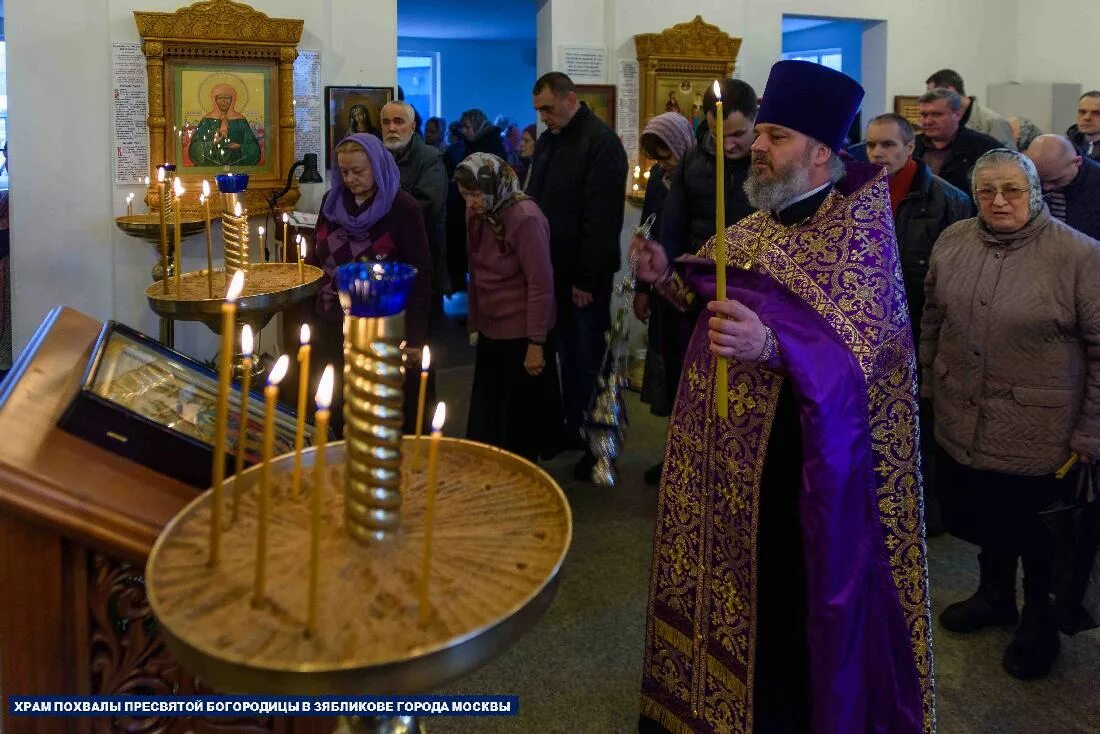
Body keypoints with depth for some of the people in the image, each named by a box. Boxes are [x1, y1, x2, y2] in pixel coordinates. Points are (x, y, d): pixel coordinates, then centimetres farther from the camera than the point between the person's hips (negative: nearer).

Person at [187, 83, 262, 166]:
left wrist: (240, 147, -14)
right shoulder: (207, 120, 4)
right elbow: (196, 146, -1)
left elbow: (252, 145, 4)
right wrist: (212, 143, -17)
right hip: (212, 164, 0)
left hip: (235, 163, 0)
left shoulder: (240, 120, 5)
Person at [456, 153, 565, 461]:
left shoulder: (526, 218, -19)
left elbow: (541, 284, -19)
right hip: (491, 330, 7)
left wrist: (536, 343, -19)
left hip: (522, 334, -7)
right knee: (486, 416, 14)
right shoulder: (477, 213, 2)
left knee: (520, 418, 6)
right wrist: (475, 323, 9)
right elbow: (476, 272, 9)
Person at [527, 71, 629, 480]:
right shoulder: (547, 141, 13)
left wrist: (587, 278, -18)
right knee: (567, 353, 13)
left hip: (585, 274, -7)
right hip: (554, 269, 7)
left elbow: (601, 219, -18)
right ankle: (573, 427, 24)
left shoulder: (601, 142, -13)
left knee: (589, 357, -1)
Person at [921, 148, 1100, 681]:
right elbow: (933, 321, 12)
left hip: (1039, 433, -4)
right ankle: (995, 595, 47)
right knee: (980, 516, 20)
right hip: (962, 424, 4)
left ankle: (1039, 619, 39)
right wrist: (929, 385, 14)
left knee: (1037, 531, 13)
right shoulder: (953, 243, 0)